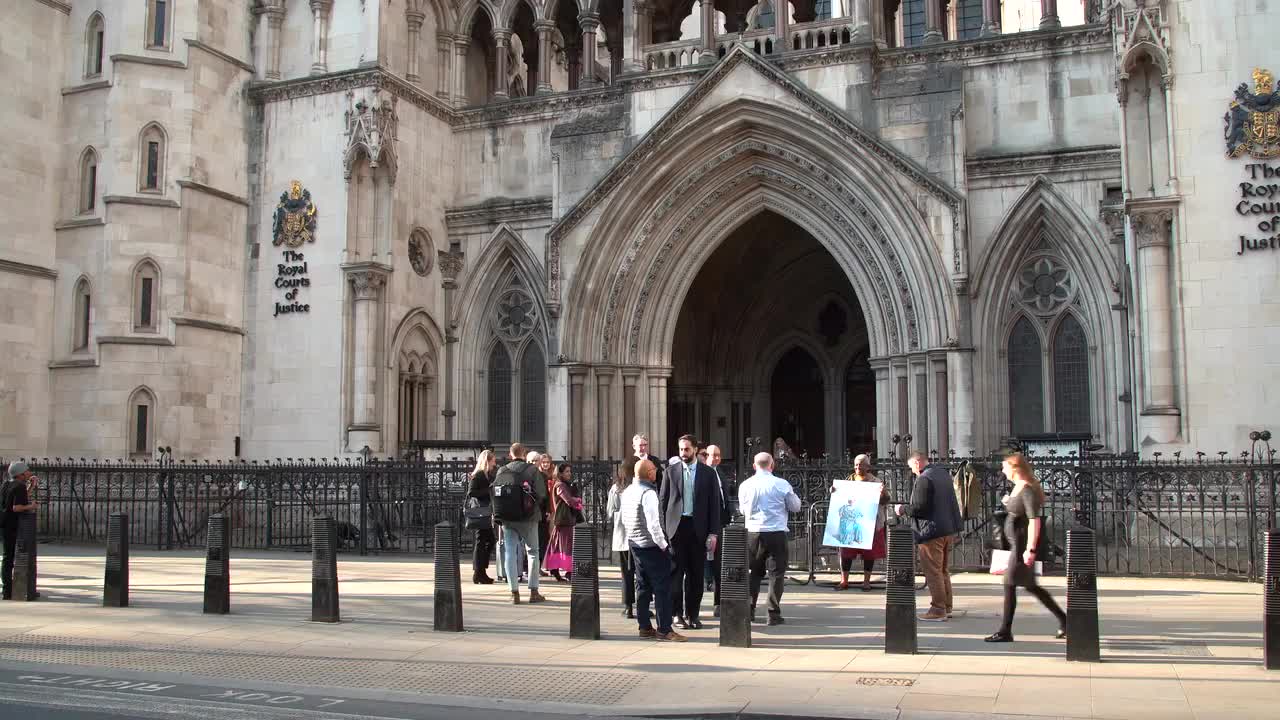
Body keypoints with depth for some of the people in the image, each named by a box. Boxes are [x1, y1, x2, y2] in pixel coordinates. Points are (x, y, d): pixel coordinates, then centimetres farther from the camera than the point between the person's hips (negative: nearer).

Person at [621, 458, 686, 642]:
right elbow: (653, 524, -24)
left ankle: (644, 627, 18)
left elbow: (624, 520, 15)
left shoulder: (627, 492, 7)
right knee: (662, 588, -3)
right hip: (652, 546, -9)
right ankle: (664, 630, -3)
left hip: (635, 544, 9)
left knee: (643, 587, 14)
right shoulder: (648, 493, -20)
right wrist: (663, 544, -14)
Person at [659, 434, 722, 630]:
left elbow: (714, 504, 3)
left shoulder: (708, 473, 4)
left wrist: (713, 533, -3)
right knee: (676, 572, -1)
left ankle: (693, 614, 14)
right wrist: (663, 529, -2)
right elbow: (663, 500, 6)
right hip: (676, 527, 0)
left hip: (698, 529, 0)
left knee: (695, 574, 5)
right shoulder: (671, 471, 5)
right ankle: (678, 614, 6)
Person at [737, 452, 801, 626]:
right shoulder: (781, 484, -8)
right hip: (776, 532, -3)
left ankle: (749, 609, 17)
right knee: (776, 573, 4)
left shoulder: (745, 485, 0)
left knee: (754, 572, 16)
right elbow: (795, 507, 2)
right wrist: (792, 494, 19)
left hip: (752, 533, 3)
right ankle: (774, 613, 2)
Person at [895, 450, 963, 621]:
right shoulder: (943, 473, 11)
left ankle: (938, 610, 1)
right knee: (943, 570, 19)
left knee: (933, 572, -2)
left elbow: (919, 508, -21)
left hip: (932, 532, -9)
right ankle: (947, 606, 24)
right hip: (949, 529, 9)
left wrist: (902, 509, -5)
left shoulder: (924, 479, -18)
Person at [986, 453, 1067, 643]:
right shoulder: (1017, 487, 12)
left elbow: (1034, 520, -25)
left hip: (1022, 544, -10)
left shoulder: (1027, 489, -18)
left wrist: (1030, 549, -27)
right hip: (1016, 543, 10)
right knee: (1030, 586, 16)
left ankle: (1005, 632, 3)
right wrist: (1008, 503, 10)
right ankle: (1063, 619, 24)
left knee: (1010, 584, -4)